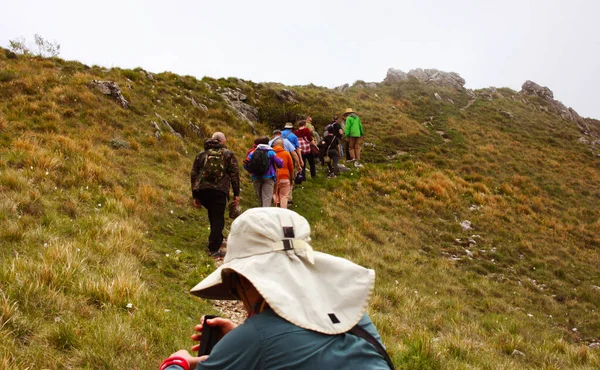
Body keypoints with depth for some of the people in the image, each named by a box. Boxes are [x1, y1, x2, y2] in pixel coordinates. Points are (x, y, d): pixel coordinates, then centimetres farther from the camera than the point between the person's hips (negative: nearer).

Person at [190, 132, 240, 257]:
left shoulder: (201, 154, 19)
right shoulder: (228, 154, 10)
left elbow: (194, 175, 17)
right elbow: (234, 174, 3)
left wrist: (195, 196, 20)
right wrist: (236, 194, 6)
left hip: (202, 191, 4)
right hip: (219, 191, -4)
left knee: (213, 216, 23)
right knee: (218, 219, 0)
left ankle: (216, 240, 30)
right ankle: (214, 249, -5)